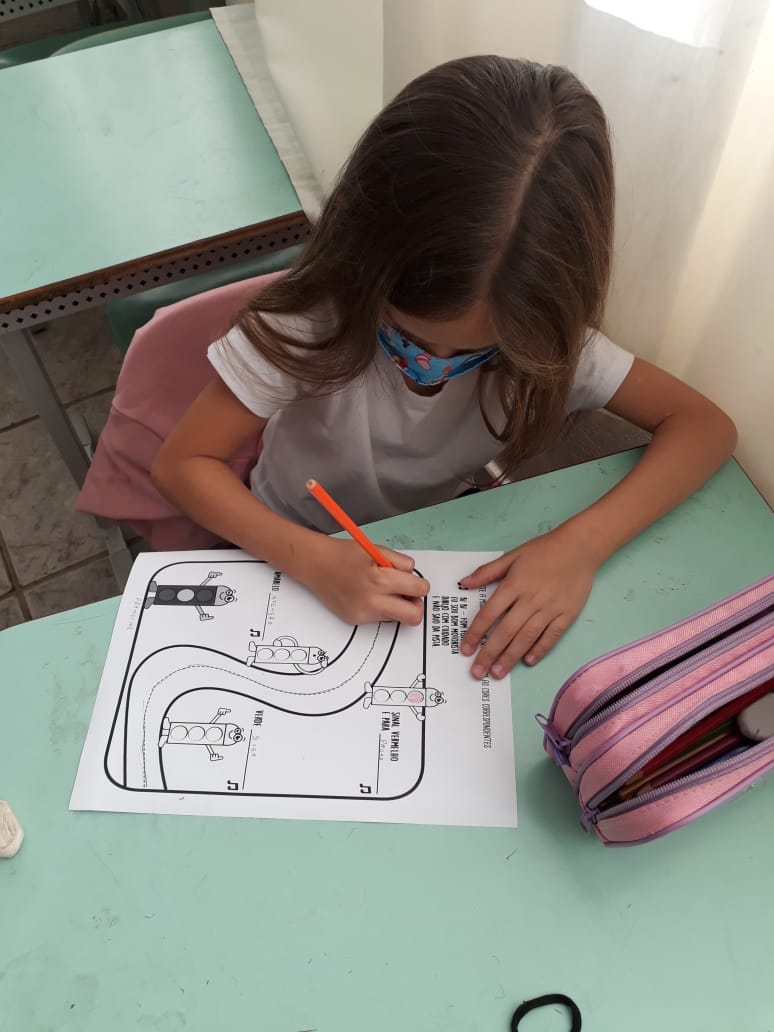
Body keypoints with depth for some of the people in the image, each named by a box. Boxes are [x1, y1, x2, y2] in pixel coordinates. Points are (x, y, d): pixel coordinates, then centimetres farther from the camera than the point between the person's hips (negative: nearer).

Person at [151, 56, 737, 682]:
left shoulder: (542, 338, -22)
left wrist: (583, 543, -33)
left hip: (429, 563, 2)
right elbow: (183, 464, -21)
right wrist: (310, 559, -37)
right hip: (292, 560, -2)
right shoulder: (311, 323, -28)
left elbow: (706, 425, -17)